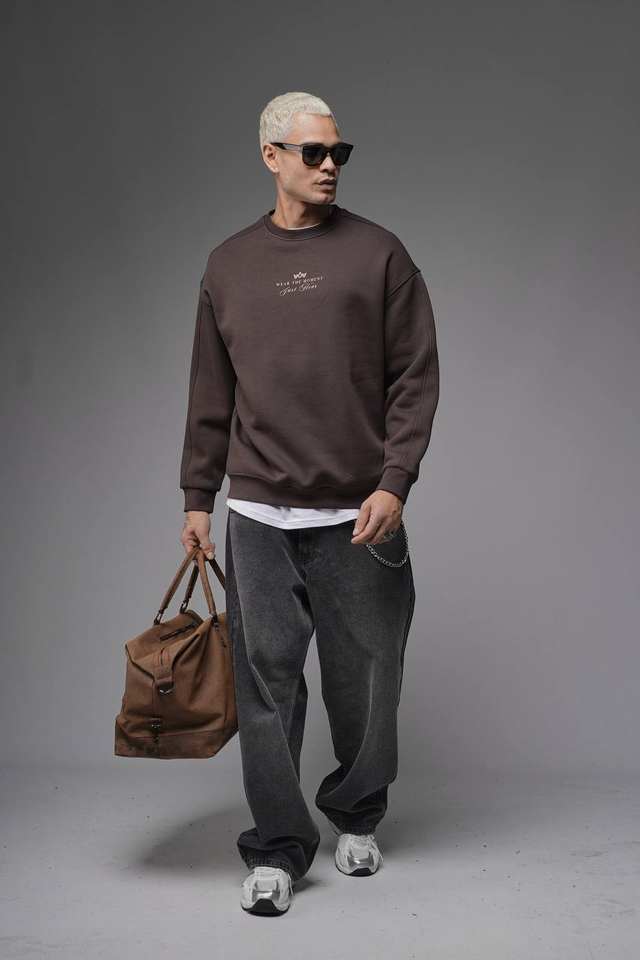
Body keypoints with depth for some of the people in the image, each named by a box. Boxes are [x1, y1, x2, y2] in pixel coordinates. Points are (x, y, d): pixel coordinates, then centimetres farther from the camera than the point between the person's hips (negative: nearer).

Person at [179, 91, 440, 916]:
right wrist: (197, 496, 12)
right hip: (259, 515, 2)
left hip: (358, 514, -1)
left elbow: (416, 378, 0)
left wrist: (393, 482, -10)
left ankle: (356, 819, 30)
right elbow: (211, 395, 14)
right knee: (266, 680, 2)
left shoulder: (377, 253, 3)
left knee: (364, 678, 8)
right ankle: (277, 849, 13)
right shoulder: (228, 265, 11)